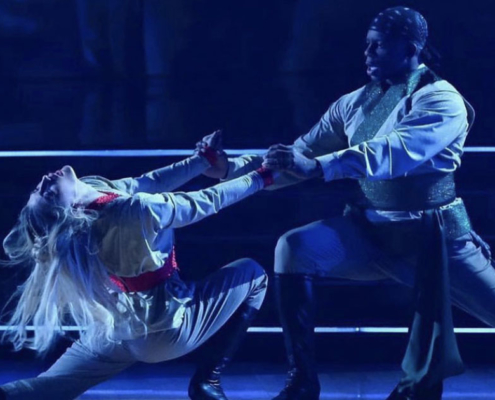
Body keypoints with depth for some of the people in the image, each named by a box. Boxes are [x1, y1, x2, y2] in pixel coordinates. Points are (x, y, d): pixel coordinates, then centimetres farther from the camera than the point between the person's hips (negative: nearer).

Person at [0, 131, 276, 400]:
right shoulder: (136, 210, -32)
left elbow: (150, 182, 1)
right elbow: (208, 202, -21)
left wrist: (206, 158, 6)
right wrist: (262, 177, -8)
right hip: (163, 328, -7)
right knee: (253, 274, 8)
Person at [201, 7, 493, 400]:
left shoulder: (442, 101, -13)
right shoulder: (354, 103, 5)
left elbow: (395, 151, -30)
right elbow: (298, 158, 7)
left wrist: (316, 166, -41)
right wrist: (231, 167, -7)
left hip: (433, 239, -4)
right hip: (370, 232, 4)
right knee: (294, 248, -20)